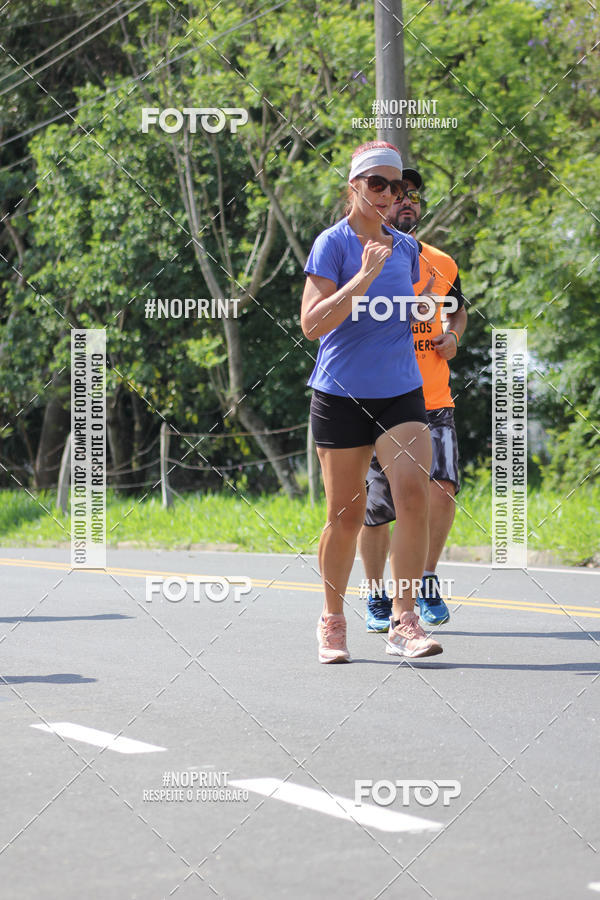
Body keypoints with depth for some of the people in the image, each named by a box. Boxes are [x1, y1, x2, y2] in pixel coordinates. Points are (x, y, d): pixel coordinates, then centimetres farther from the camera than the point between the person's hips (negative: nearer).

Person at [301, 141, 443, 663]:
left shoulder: (406, 248, 11)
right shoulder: (333, 243, -5)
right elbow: (312, 324, -16)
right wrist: (364, 276, -21)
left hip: (402, 392, 4)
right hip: (341, 396, -3)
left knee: (414, 493, -16)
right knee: (346, 515, 3)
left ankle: (404, 620, -12)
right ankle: (333, 621, 22)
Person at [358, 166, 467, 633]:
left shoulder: (442, 264, 12)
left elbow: (459, 310, 29)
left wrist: (453, 336, 7)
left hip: (434, 401, 3)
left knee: (442, 489, -15)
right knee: (377, 509, 2)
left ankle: (427, 582, 6)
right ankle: (377, 597, 21)